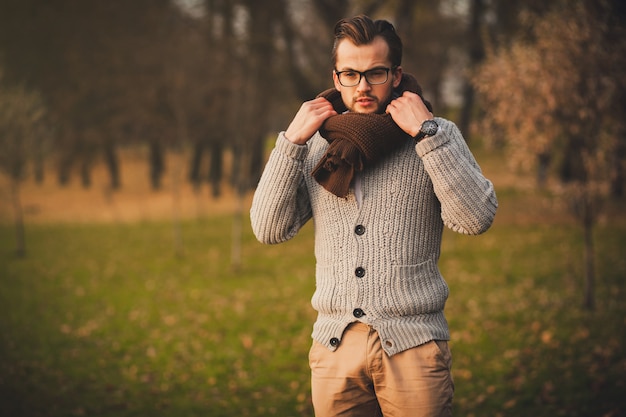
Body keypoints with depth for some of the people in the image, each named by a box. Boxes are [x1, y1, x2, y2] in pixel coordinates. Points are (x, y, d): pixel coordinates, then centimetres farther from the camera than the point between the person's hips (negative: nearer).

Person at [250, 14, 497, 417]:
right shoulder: (316, 145, 12)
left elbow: (477, 217, -11)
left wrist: (426, 132, -14)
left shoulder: (437, 136, 3)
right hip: (335, 346, 3)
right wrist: (292, 140, -3)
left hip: (414, 345, -2)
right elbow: (269, 229, 4)